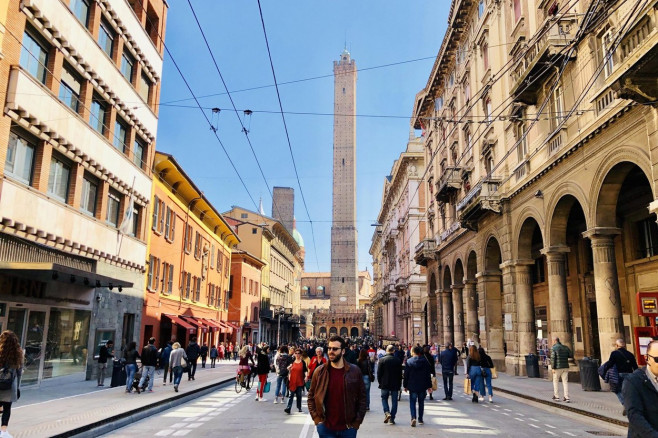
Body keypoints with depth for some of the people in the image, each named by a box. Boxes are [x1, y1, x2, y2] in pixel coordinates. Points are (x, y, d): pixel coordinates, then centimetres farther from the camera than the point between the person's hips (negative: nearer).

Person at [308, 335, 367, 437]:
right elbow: (311, 397, 6)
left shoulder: (354, 371, -2)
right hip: (325, 428, 0)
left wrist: (357, 422, -2)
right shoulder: (320, 371, -1)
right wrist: (316, 418, -1)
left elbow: (362, 398, 3)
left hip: (348, 428, 0)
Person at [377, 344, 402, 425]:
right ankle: (392, 419, 6)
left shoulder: (382, 360, -7)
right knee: (394, 401, 8)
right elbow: (400, 374, 3)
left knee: (384, 399, 14)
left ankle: (387, 413, -8)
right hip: (395, 385, 1)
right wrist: (399, 385, 11)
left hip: (385, 384, -1)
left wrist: (380, 382, 9)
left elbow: (379, 373, -4)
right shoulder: (398, 361, -3)